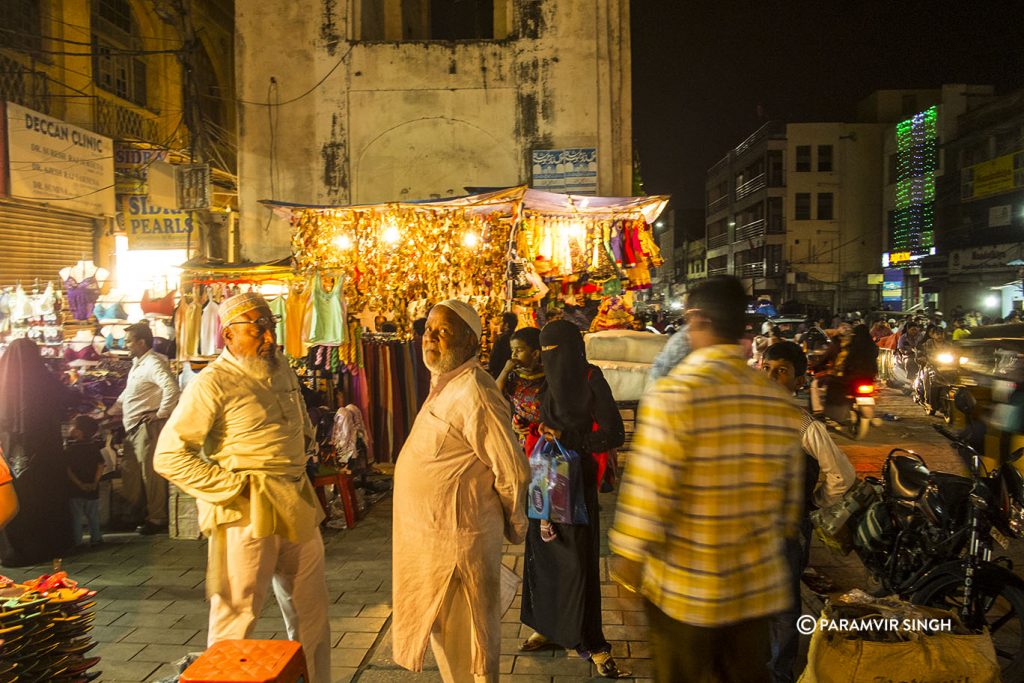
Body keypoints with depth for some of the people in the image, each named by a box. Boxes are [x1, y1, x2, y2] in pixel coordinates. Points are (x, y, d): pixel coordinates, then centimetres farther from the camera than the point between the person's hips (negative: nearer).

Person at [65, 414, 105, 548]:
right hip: (92, 489, 3)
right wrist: (95, 482, -6)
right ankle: (96, 538, 16)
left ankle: (77, 541, 6)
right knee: (93, 515, 14)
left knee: (76, 517, 5)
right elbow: (100, 466, -5)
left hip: (74, 490, -3)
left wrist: (79, 484, -12)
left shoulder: (68, 448, -8)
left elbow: (67, 470, -14)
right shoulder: (94, 447, 1)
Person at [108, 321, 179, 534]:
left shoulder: (153, 363, -16)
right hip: (133, 428, 11)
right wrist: (111, 411, 27)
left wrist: (161, 414, -24)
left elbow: (171, 387, -32)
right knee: (130, 473, 17)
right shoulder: (137, 363, 17)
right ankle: (135, 515, 31)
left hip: (148, 426, -11)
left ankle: (157, 519, 7)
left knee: (150, 473, -3)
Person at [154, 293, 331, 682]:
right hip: (247, 513, -7)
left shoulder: (283, 372, 10)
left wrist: (307, 444, 9)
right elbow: (169, 456, -15)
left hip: (298, 507, 7)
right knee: (237, 618, 3)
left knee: (311, 613, 17)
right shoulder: (213, 383, -12)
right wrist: (235, 486, -17)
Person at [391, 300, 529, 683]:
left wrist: (514, 527, -7)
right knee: (446, 633, 22)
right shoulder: (444, 385, 9)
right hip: (432, 536, 9)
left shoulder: (473, 394, -23)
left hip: (456, 541, -9)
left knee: (465, 644, 7)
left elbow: (513, 473, -21)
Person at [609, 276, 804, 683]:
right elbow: (791, 495, 7)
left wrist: (627, 557, -4)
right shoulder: (780, 401, -2)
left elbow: (649, 492, -17)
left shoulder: (673, 395, -19)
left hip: (684, 588, -4)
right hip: (758, 585, 5)